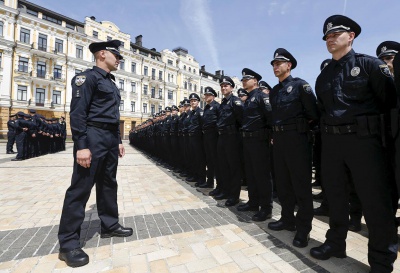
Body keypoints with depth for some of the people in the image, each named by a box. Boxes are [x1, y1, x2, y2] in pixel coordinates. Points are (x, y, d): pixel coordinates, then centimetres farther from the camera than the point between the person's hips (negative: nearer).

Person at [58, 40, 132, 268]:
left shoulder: (111, 83, 21)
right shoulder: (87, 77, -5)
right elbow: (77, 112, -15)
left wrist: (118, 141, 17)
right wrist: (81, 146, -21)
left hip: (110, 139, 9)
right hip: (93, 137, -9)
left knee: (109, 183, 14)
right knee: (81, 187, -2)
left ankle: (110, 225, 28)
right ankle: (69, 242, 11)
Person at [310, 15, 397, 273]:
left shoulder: (370, 64, 2)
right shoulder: (323, 76, 15)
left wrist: (364, 118, 3)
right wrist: (329, 127, 9)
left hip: (363, 138, -4)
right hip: (331, 140, 5)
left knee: (375, 199, 1)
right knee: (335, 194, 12)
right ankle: (336, 243, 30)